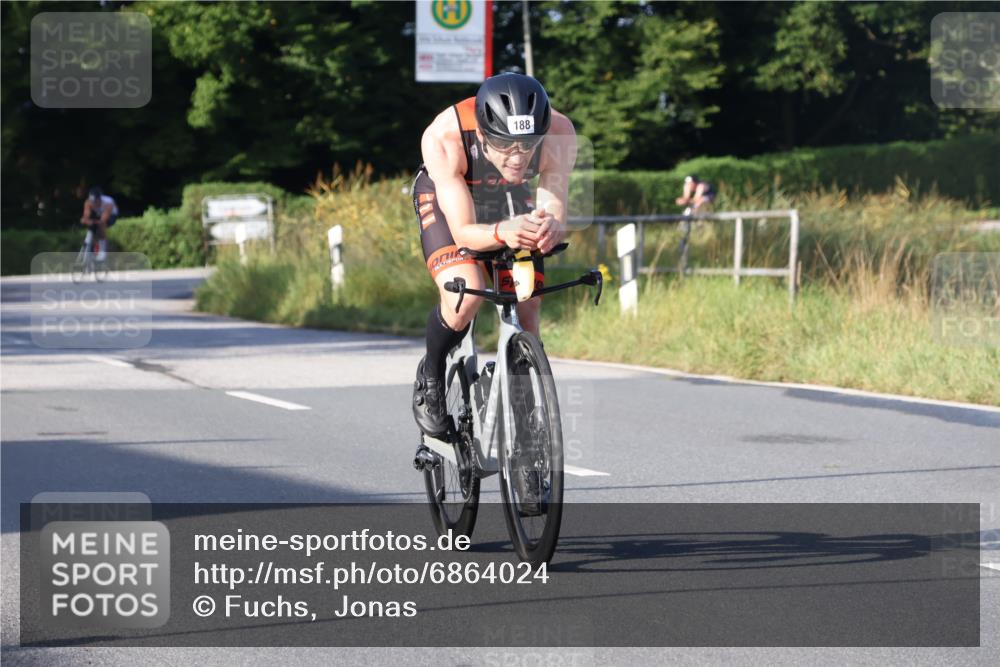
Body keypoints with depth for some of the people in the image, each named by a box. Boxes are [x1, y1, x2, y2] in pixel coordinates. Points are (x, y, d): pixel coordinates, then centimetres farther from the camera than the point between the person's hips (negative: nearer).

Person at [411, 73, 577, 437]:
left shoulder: (559, 132, -35)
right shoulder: (444, 138, -41)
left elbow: (554, 213, -33)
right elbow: (463, 231, -39)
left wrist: (550, 229, -57)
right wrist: (501, 233, -61)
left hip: (513, 201, 3)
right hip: (447, 196, -3)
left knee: (526, 314, -5)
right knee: (465, 294, -26)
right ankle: (431, 376, 2)